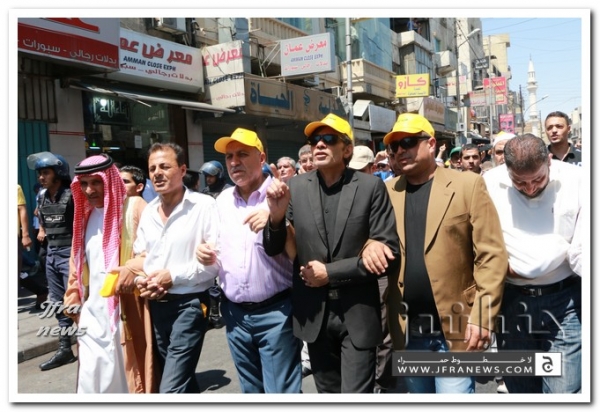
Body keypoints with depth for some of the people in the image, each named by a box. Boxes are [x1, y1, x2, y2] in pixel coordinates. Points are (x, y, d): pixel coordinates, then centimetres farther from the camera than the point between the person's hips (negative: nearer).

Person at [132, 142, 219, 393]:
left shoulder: (204, 205, -11)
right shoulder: (148, 212, 10)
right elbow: (139, 256, 17)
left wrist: (174, 275, -17)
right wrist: (140, 280, -4)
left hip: (189, 304, -7)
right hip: (156, 306, 7)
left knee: (171, 389, -10)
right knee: (182, 381, 21)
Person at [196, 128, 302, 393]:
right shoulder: (222, 200, 9)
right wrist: (207, 253, -2)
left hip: (275, 311, -6)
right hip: (235, 312, 6)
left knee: (281, 391, 2)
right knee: (251, 390, 21)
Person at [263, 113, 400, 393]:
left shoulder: (371, 187, -8)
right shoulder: (295, 187, -1)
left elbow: (389, 254, -11)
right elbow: (273, 250, 1)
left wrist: (331, 272, -15)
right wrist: (276, 216, -20)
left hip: (357, 315, -3)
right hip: (313, 314, 3)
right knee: (327, 391, 20)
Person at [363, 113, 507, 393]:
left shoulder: (468, 185, -4)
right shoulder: (387, 191, 7)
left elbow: (492, 255, -7)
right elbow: (371, 236, 12)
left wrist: (482, 316, -13)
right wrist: (370, 245, -12)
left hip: (455, 326, -4)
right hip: (406, 329, 4)